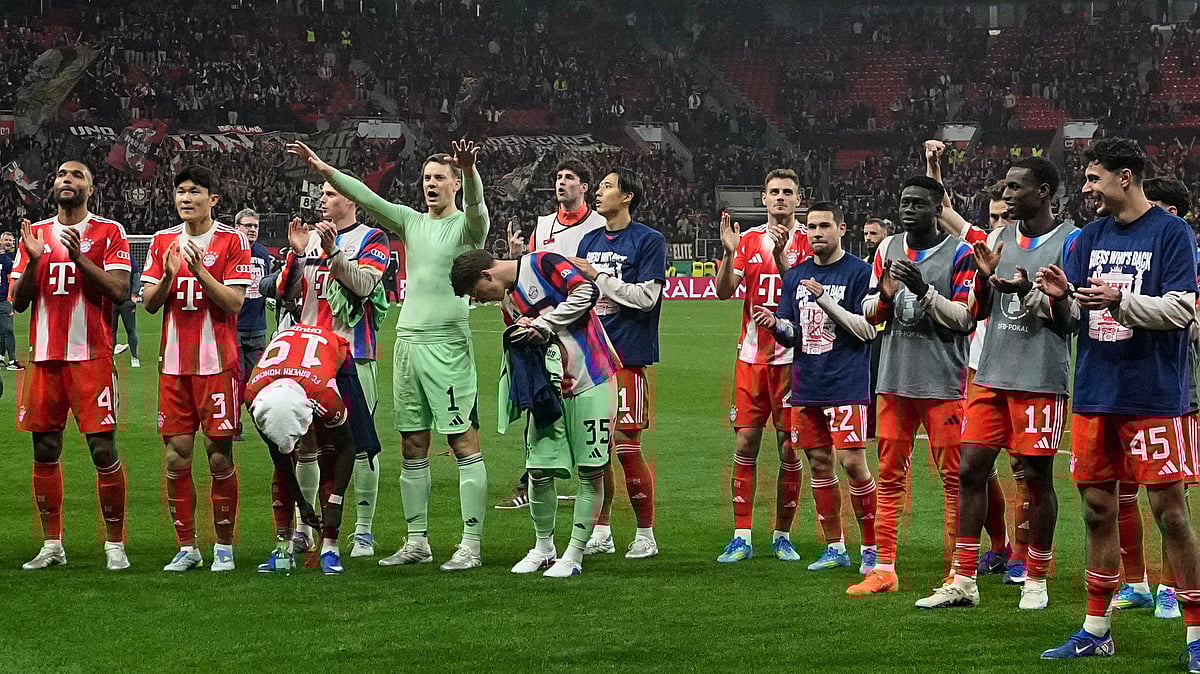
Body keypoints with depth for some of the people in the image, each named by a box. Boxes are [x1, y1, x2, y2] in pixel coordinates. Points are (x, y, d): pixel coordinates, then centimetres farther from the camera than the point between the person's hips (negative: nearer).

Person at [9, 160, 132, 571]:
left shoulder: (108, 233, 2)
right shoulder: (36, 235, 13)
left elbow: (120, 291, -9)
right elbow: (17, 302, 10)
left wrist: (79, 257, -17)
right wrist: (33, 260, -6)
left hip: (91, 356, -4)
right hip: (44, 356, 4)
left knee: (103, 450, -7)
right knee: (45, 452, 7)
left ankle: (115, 545, 0)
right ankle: (52, 545, 15)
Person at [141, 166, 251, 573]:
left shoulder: (231, 241, -2)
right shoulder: (163, 241, 11)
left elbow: (234, 302, -8)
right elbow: (149, 303, 7)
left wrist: (200, 270, -19)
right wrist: (169, 275, -12)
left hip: (217, 362, -4)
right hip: (174, 362, 4)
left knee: (219, 455, -3)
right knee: (177, 455, 2)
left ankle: (224, 547, 6)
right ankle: (186, 547, 10)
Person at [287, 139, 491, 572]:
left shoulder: (467, 226, 0)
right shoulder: (411, 222, 16)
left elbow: (475, 204, -22)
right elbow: (365, 198, 10)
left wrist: (469, 168, -42)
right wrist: (322, 169, -1)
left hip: (448, 344, -6)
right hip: (407, 342, 6)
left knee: (464, 442, -6)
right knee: (413, 446, 9)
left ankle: (471, 544, -5)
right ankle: (417, 541, 16)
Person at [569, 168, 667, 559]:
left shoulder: (649, 241, -5)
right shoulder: (590, 241, 16)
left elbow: (646, 297, -14)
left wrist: (597, 276, -12)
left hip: (626, 355, -6)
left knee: (627, 448, -5)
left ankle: (645, 535, 5)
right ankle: (600, 532, 17)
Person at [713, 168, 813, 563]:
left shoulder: (807, 241, 0)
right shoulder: (749, 239, 9)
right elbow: (724, 291, 1)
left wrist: (781, 255, -24)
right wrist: (729, 252, -14)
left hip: (792, 357, -2)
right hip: (752, 356, 3)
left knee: (789, 449, 1)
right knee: (745, 444, 0)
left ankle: (782, 536, 11)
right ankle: (741, 537, 4)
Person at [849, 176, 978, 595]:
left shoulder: (958, 253, -5)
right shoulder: (888, 249, 11)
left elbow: (965, 318, -10)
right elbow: (868, 314, 14)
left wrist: (924, 291, -21)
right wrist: (884, 295, -8)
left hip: (942, 383, -5)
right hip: (895, 379, 5)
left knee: (953, 478, -2)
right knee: (889, 477, 7)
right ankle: (884, 570, 12)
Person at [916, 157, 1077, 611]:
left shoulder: (1070, 242, -4)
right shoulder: (1000, 239, 13)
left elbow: (1071, 319, -7)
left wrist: (1029, 291, -21)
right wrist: (985, 276, -4)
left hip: (1041, 380, -6)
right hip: (991, 376, 6)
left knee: (1037, 477, 2)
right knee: (971, 469, 1)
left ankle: (1036, 579, 14)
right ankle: (963, 581, 6)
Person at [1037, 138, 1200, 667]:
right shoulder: (1091, 237, 12)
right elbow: (1073, 313, 12)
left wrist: (1121, 300, -25)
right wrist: (1061, 296, -10)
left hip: (1153, 398, -6)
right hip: (1095, 394, 6)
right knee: (1097, 508, 10)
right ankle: (1096, 630, 19)